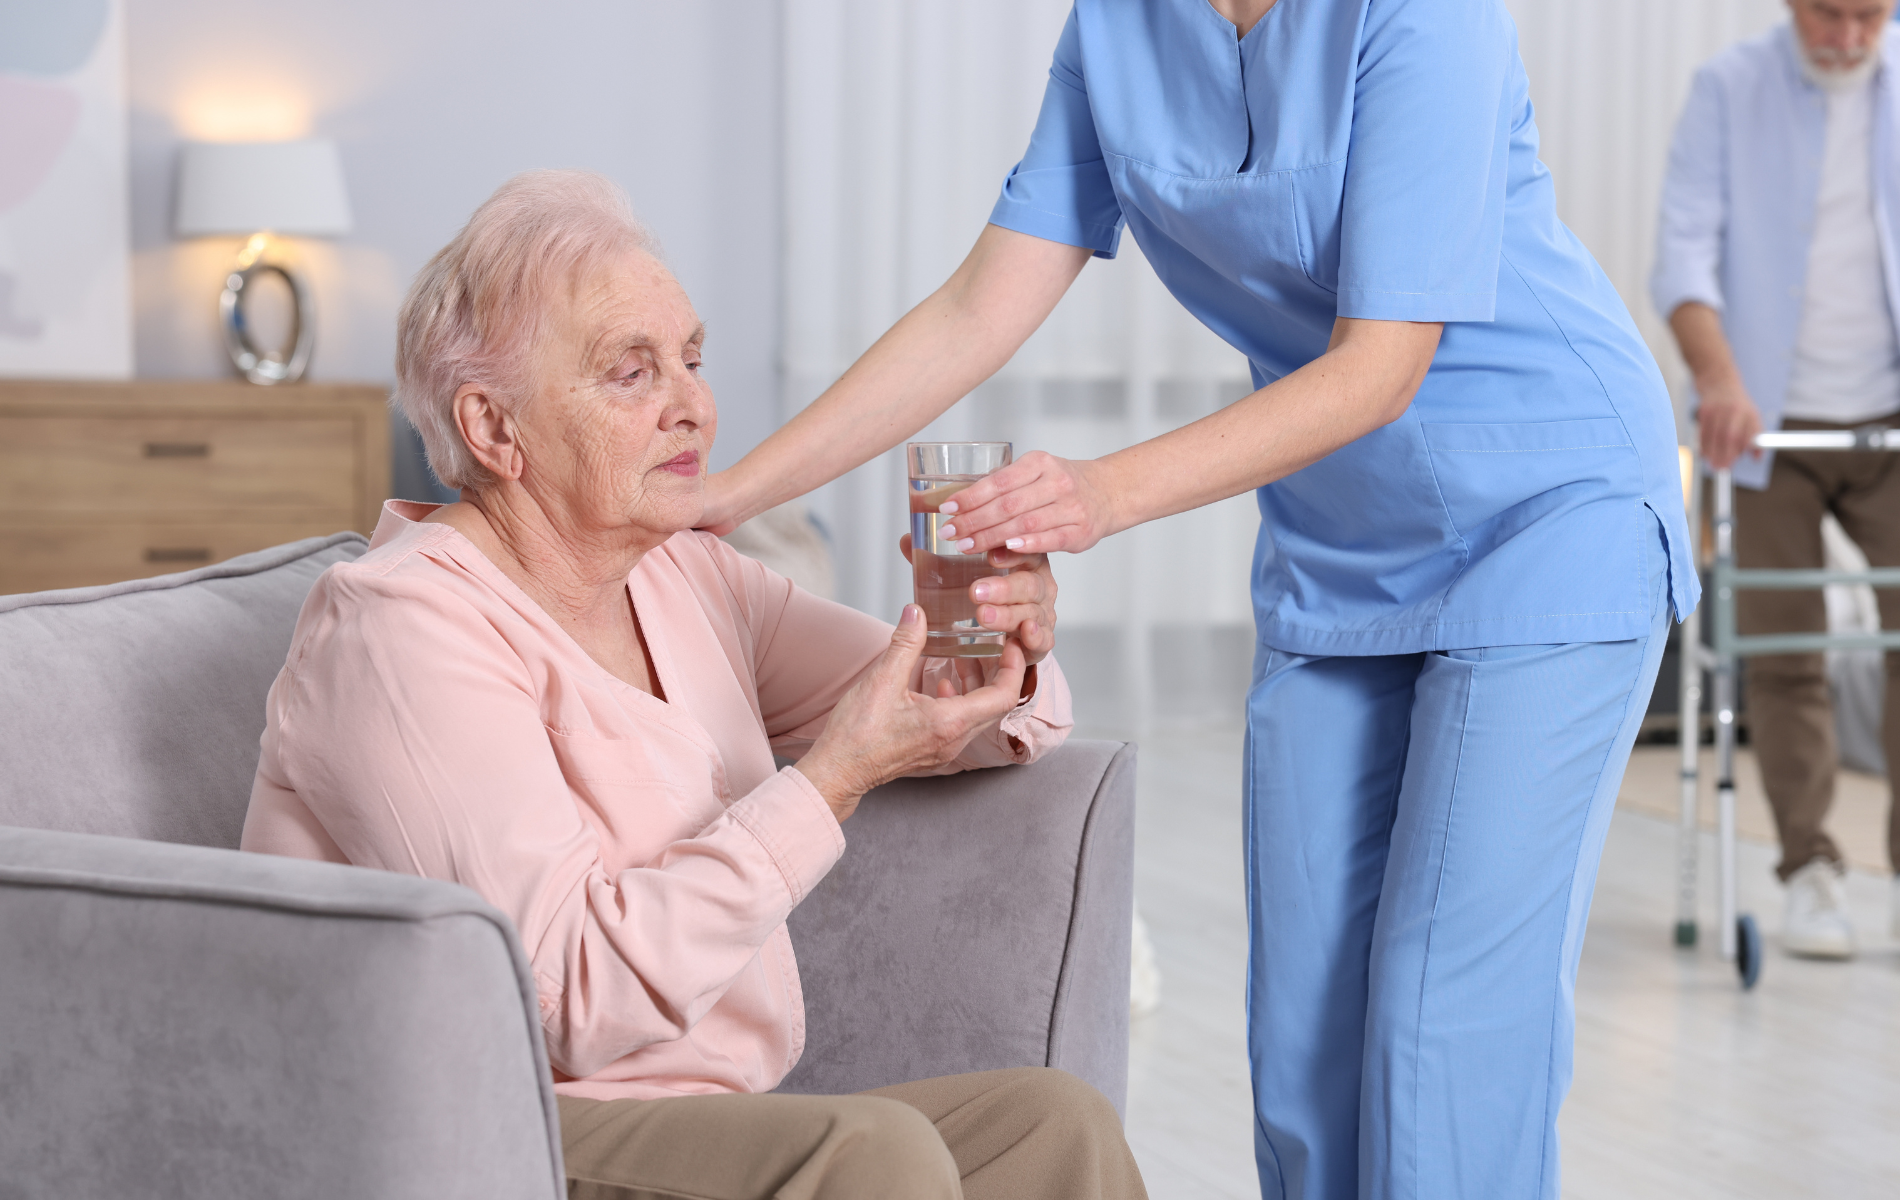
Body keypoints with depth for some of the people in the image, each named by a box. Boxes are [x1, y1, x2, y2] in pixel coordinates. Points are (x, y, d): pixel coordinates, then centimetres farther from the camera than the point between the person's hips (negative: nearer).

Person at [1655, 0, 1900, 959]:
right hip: (1768, 423, -1)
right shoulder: (1730, 89, -1)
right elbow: (1686, 244, -9)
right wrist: (1719, 376, -26)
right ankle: (1808, 873, 12)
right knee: (1783, 659, 1)